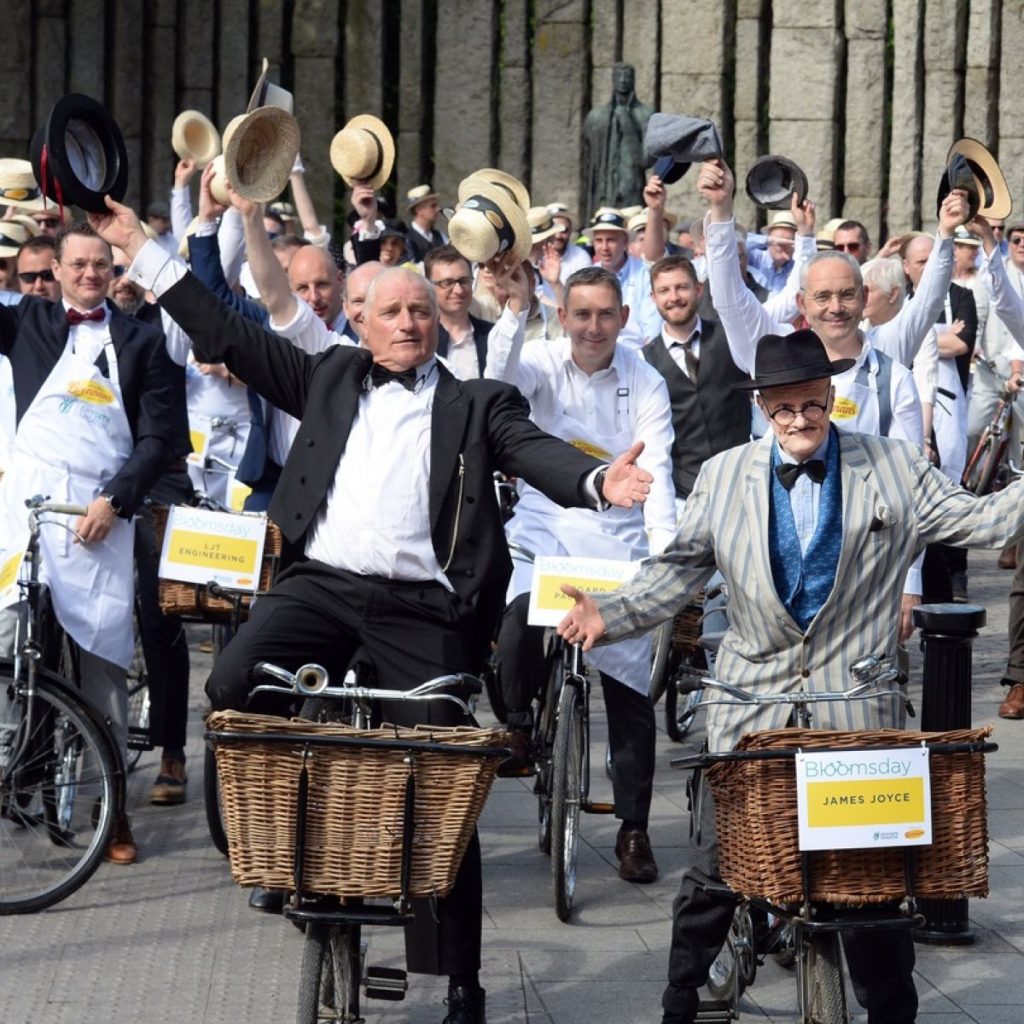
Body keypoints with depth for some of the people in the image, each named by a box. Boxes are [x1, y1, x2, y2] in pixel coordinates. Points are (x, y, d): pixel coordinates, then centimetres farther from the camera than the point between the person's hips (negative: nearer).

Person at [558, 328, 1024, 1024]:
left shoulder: (896, 468, 2)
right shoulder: (724, 476, 5)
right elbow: (679, 571, 6)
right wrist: (610, 615, -8)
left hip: (859, 713, -1)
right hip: (753, 707, 1)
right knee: (712, 872, 3)